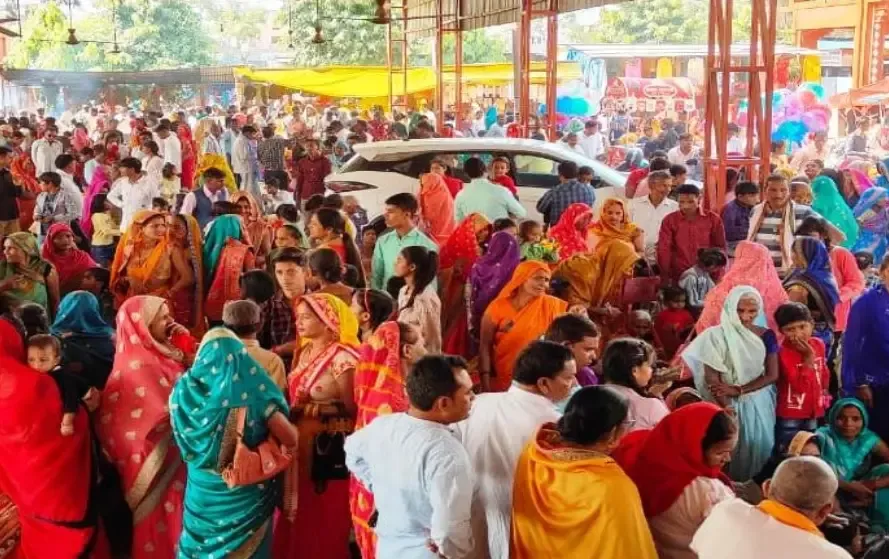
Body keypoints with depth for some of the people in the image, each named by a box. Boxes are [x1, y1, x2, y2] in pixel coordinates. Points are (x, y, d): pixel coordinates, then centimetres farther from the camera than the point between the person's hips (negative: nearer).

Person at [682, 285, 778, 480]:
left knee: (759, 448, 9)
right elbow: (711, 378, -12)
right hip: (730, 405, -3)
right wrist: (727, 410, -19)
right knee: (731, 449, 0)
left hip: (759, 404, 3)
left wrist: (738, 390, -13)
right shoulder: (716, 335, -10)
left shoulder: (766, 336, 1)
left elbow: (772, 375, -1)